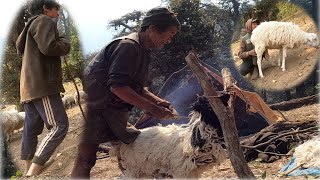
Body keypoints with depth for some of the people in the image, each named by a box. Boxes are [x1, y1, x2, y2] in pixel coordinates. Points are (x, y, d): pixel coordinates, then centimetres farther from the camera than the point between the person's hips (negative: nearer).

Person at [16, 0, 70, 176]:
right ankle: (33, 173, -22)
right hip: (42, 84, -11)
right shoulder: (44, 21, -4)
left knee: (31, 129, 8)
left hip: (31, 86, 11)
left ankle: (27, 171, 10)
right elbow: (49, 47, -19)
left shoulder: (32, 25, 27)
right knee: (59, 126, -16)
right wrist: (65, 44, 1)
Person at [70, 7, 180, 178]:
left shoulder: (142, 50, 14)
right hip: (96, 109, -10)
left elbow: (136, 86, 21)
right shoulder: (128, 45, -18)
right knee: (86, 158, -6)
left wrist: (157, 101, 5)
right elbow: (117, 86, -26)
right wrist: (152, 108, -24)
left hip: (113, 111, 10)